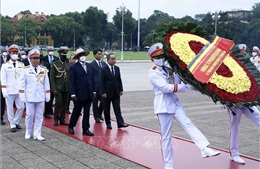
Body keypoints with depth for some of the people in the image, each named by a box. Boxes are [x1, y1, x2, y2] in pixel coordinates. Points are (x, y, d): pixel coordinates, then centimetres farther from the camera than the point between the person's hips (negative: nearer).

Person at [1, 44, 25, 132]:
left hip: (19, 91, 2)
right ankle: (12, 125, 16)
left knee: (21, 107, 3)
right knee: (10, 108, 5)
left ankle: (16, 122, 23)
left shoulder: (21, 65, 6)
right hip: (9, 91, -2)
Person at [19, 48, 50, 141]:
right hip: (30, 97, -2)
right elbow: (22, 84, -1)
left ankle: (37, 134, 10)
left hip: (41, 97, 2)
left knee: (39, 116, 4)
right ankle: (28, 132, 22)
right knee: (29, 115, 4)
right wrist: (22, 96, -4)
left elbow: (46, 83, 6)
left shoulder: (44, 69, 3)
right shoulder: (25, 70, -3)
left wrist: (48, 95, 5)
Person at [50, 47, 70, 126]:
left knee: (65, 105, 5)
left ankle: (62, 119, 16)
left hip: (67, 88, 4)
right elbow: (52, 78, -3)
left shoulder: (69, 65, 10)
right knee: (58, 103, -9)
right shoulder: (55, 64, -1)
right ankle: (56, 119, 6)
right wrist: (54, 89, -10)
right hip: (58, 88, -4)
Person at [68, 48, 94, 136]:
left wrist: (94, 91, 8)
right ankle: (71, 126, 28)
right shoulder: (74, 67, -7)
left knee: (87, 112, 9)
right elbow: (72, 82, -9)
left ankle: (86, 129, 17)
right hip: (79, 94, -5)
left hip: (89, 94, 5)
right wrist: (73, 94, -15)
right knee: (76, 111, 8)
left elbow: (92, 79, 12)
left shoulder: (89, 66, 10)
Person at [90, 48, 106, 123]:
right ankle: (96, 117, 19)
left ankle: (99, 114, 29)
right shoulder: (91, 64, -8)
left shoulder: (104, 63, 9)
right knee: (95, 102, 6)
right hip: (95, 86, -5)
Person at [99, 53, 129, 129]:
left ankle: (120, 123, -3)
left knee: (117, 108, 0)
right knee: (106, 109, 6)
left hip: (116, 92, 4)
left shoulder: (117, 68, 8)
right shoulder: (103, 69, -9)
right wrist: (103, 92, -16)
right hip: (107, 93, -4)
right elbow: (101, 82, -12)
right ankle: (108, 124, 15)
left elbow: (119, 80, 11)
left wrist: (121, 90, 5)